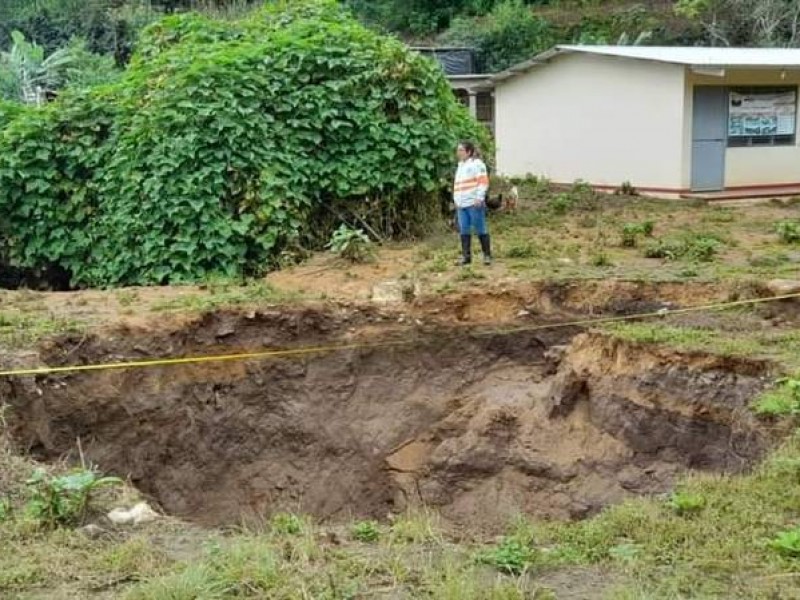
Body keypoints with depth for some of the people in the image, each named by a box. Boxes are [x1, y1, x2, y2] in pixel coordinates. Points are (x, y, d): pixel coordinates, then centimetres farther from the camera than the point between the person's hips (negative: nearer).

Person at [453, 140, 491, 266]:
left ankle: (487, 255, 3)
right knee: (464, 231, 4)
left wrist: (479, 198, -18)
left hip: (474, 203, -7)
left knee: (480, 230, -3)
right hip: (461, 204, 7)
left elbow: (484, 181, -10)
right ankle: (466, 256, 8)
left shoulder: (477, 163, -2)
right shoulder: (460, 165, 22)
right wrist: (456, 200, 17)